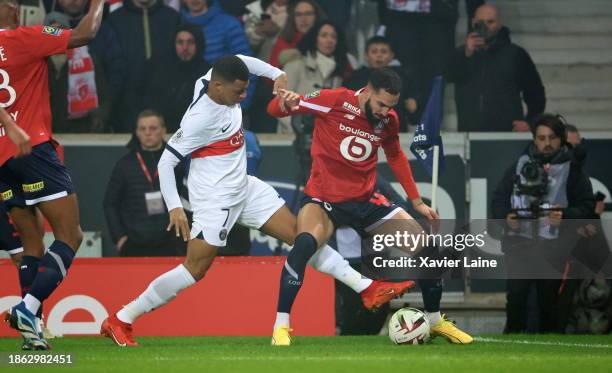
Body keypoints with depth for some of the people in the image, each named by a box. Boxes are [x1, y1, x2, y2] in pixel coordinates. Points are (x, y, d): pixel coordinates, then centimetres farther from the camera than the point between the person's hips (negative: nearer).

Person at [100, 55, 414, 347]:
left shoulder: (219, 79, -6)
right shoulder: (200, 118, -27)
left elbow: (241, 62, 18)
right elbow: (166, 162, -22)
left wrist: (276, 74, 7)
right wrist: (174, 207, -28)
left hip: (244, 189, 9)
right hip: (214, 200, -9)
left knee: (299, 233, 8)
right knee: (195, 269, -11)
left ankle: (368, 289, 11)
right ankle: (119, 322, -3)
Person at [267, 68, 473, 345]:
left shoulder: (388, 120, -1)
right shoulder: (333, 101, -15)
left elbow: (395, 156, 19)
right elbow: (274, 109, -11)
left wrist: (417, 202, 18)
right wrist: (285, 103, -36)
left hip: (365, 201, 5)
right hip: (324, 198, -5)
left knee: (425, 247, 0)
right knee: (305, 242, -37)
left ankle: (436, 321, 22)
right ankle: (281, 327, -29)